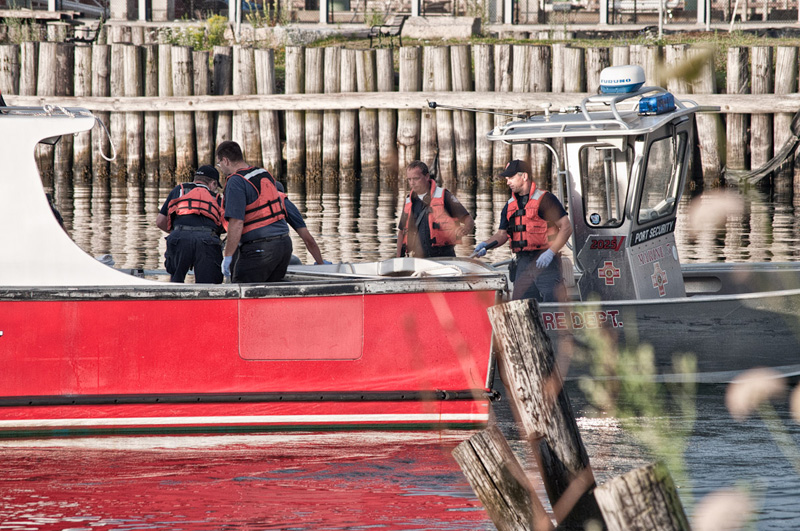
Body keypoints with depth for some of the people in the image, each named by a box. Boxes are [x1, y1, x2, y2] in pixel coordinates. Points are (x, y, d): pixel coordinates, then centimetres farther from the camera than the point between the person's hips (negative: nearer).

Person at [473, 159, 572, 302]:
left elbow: (566, 227, -8)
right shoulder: (510, 206, 16)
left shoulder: (545, 199, -5)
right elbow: (502, 234, 21)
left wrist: (550, 252, -18)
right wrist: (486, 245, 0)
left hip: (545, 263, -6)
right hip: (523, 263, 6)